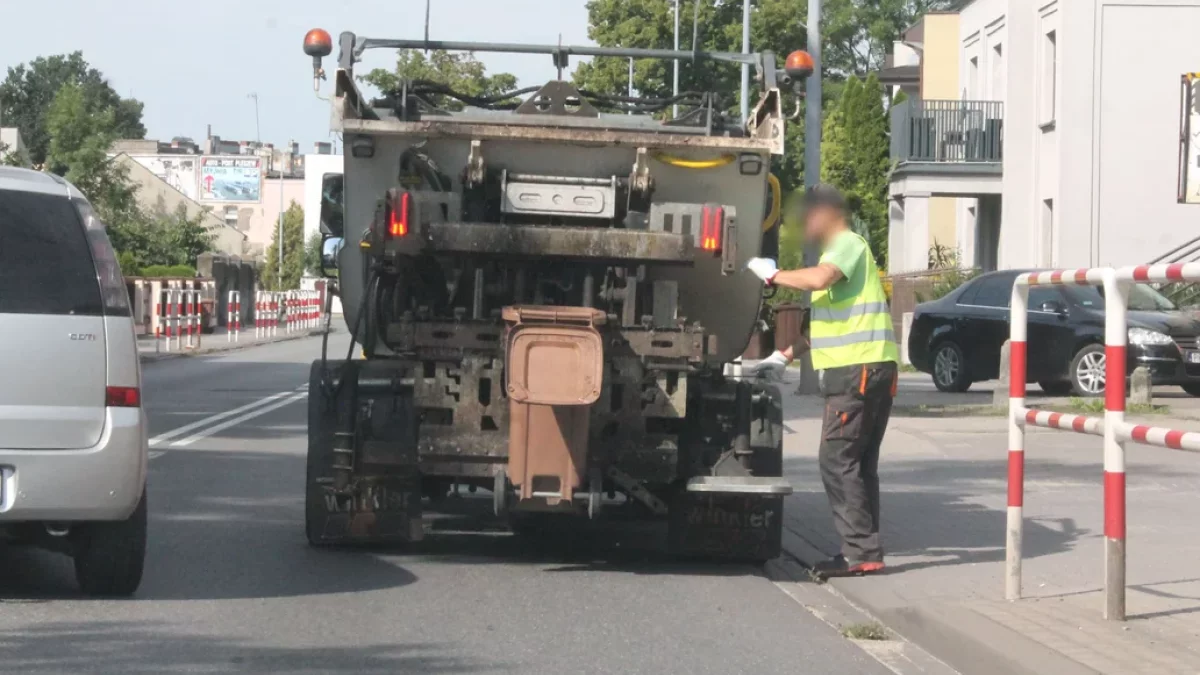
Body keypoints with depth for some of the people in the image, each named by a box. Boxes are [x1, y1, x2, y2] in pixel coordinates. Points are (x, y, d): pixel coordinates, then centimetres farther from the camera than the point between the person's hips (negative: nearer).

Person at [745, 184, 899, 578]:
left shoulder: (848, 245, -7)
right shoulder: (839, 250, 25)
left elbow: (818, 279, -28)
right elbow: (826, 320, 29)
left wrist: (773, 275, -14)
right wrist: (785, 356, 25)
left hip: (858, 368, -10)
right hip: (865, 368, 10)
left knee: (838, 460, -10)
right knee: (859, 462, 11)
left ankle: (861, 553, -11)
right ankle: (864, 551, 13)